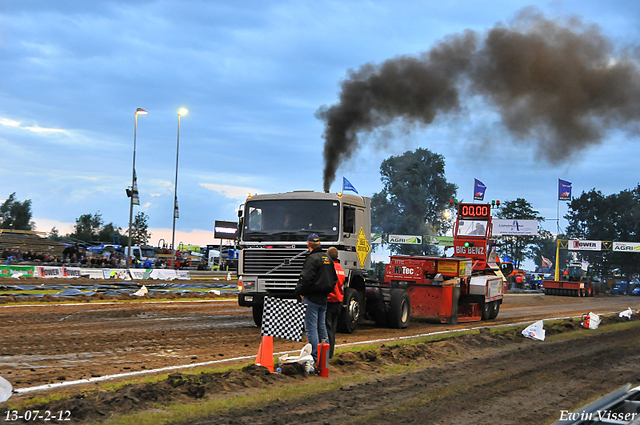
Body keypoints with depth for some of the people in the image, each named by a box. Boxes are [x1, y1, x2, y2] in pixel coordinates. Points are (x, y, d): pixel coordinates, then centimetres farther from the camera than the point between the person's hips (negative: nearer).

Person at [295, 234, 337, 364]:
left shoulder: (312, 259, -14)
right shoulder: (328, 259, 13)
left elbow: (306, 279, -20)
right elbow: (334, 278, 20)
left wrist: (300, 292, -6)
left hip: (312, 298, -8)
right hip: (324, 298, 8)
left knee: (311, 328, -6)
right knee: (322, 327, 15)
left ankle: (315, 357, -8)